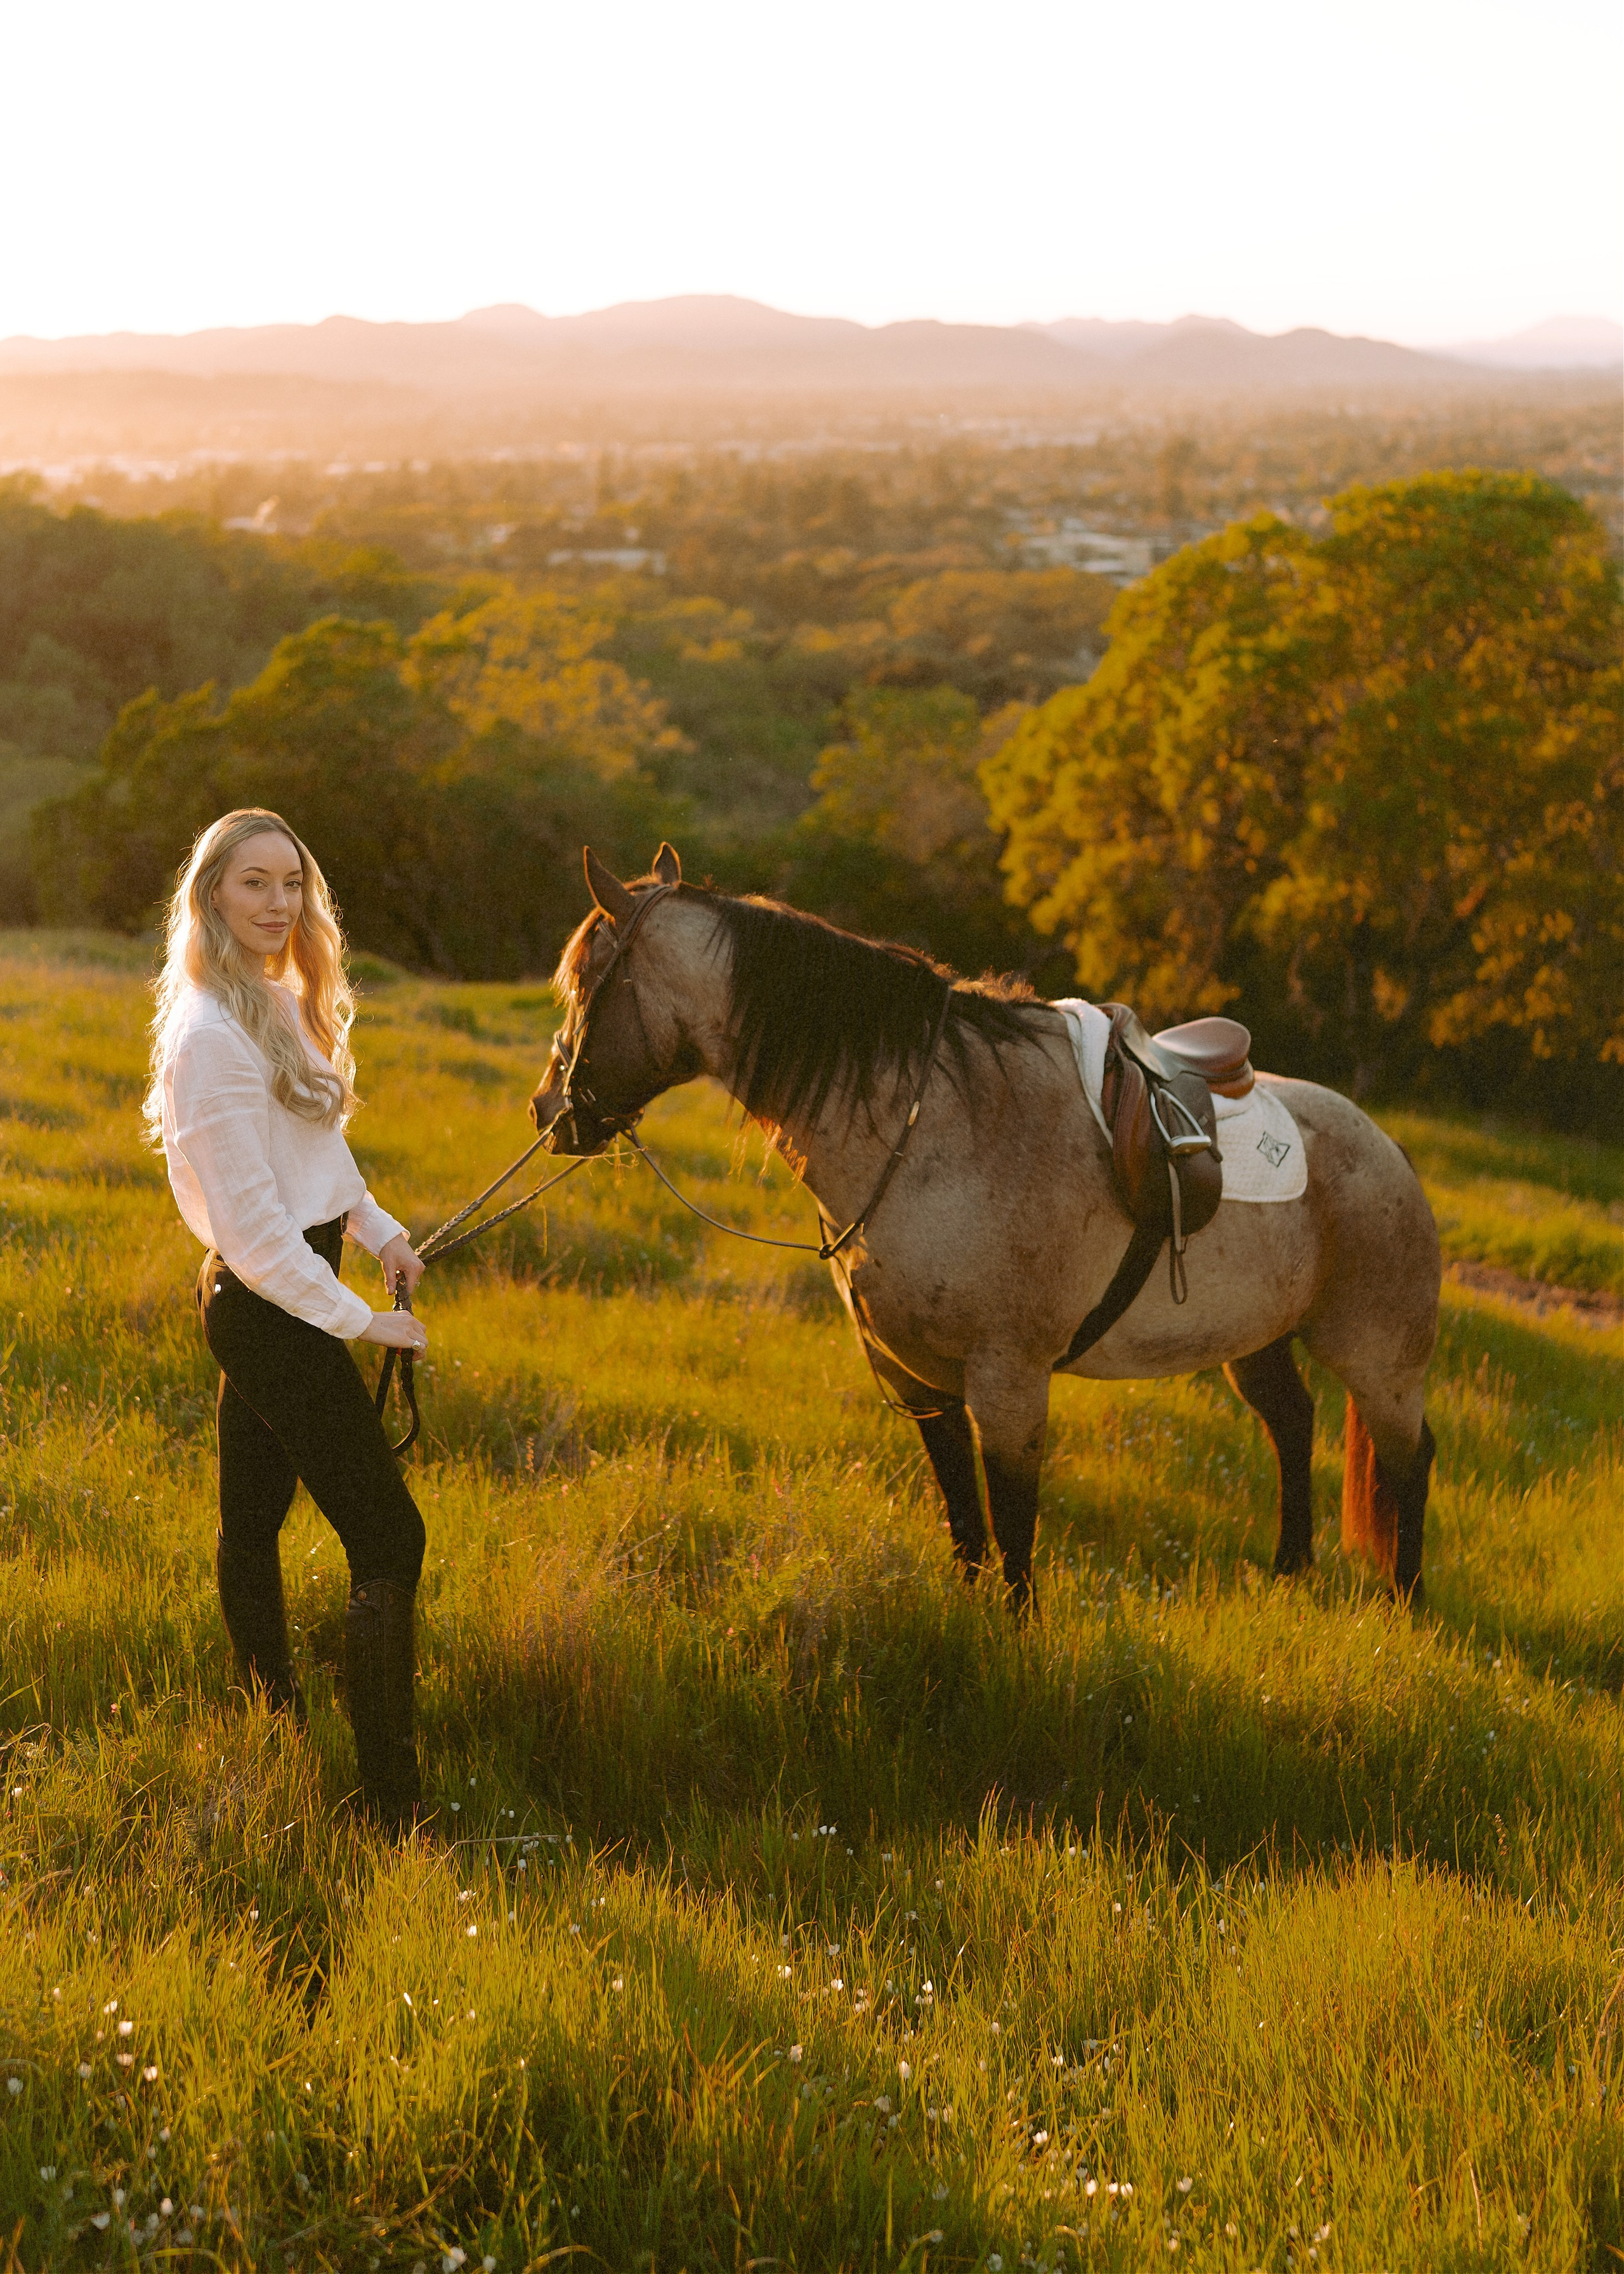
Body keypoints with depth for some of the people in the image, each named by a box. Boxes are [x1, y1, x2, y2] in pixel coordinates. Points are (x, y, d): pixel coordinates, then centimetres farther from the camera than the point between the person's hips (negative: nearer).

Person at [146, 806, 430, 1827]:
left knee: (253, 1517, 19)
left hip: (263, 1299, 10)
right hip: (273, 1309, -10)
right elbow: (250, 1222, -22)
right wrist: (358, 1321, -17)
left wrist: (383, 1231, 6)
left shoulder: (279, 1006, 10)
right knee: (388, 1538, -9)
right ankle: (394, 1801, -8)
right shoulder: (214, 1034, -21)